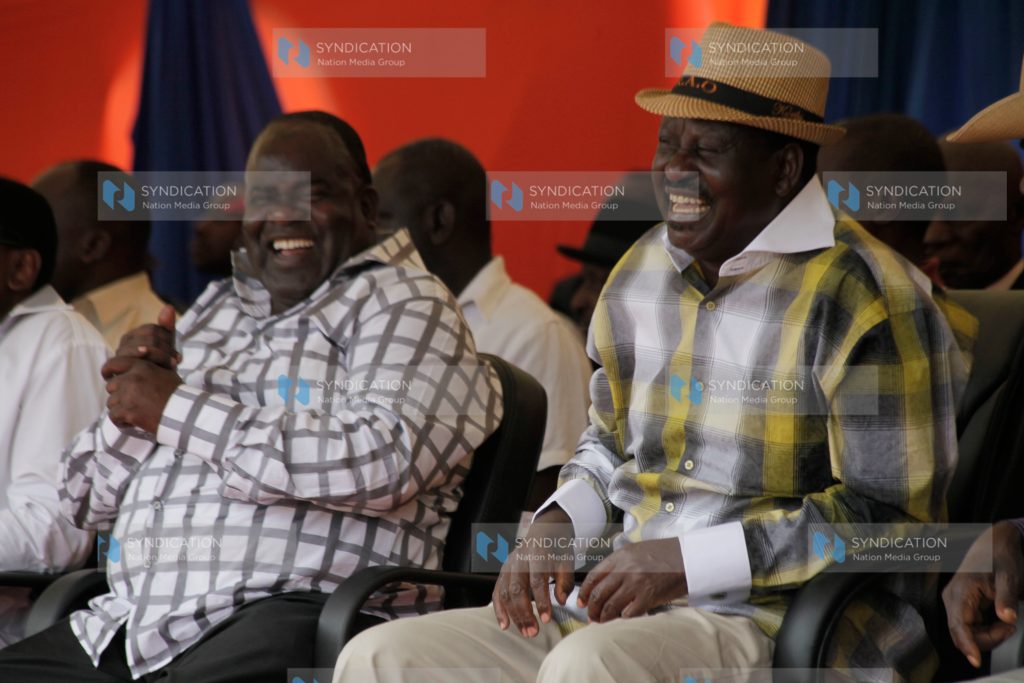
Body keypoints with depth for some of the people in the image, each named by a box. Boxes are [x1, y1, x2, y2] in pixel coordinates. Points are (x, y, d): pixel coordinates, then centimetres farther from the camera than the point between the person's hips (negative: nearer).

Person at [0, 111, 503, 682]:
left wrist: (177, 411, -10)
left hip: (296, 608, -7)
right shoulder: (212, 311, 25)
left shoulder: (404, 306, 6)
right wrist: (130, 410, 3)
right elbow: (87, 502, 27)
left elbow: (386, 460, -16)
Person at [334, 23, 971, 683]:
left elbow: (893, 517, -15)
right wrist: (556, 524, 6)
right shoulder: (643, 271, 14)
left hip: (788, 625, -8)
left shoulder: (860, 297, -11)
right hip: (621, 611, 8)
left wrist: (689, 560, -18)